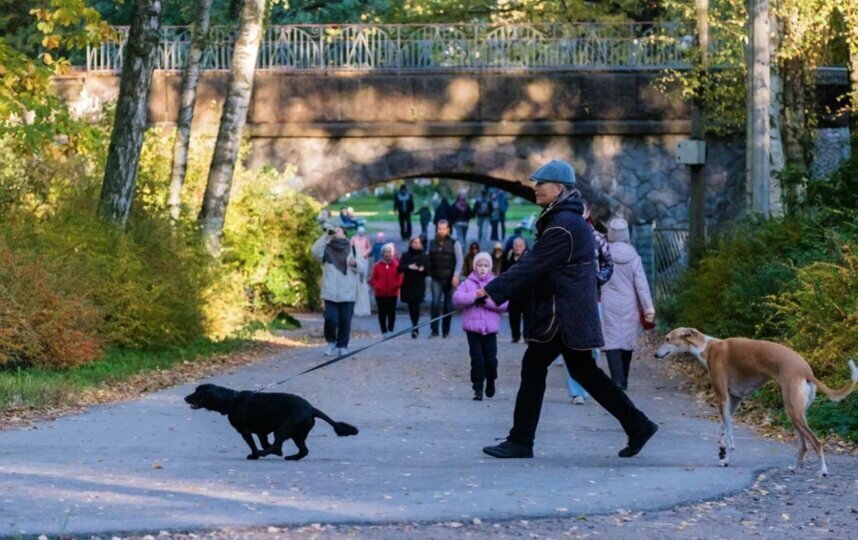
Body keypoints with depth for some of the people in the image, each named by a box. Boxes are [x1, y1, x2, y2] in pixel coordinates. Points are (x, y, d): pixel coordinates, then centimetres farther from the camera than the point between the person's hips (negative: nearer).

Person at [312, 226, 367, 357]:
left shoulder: (353, 249, 10)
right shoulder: (327, 249, 9)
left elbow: (363, 268, 6)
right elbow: (315, 251, -13)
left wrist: (355, 264, -16)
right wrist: (325, 236, -15)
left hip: (348, 293, 1)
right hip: (330, 293, 0)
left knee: (345, 320, 2)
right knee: (330, 319, -7)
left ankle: (343, 346, 14)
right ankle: (331, 342, 15)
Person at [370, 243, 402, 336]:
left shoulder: (396, 265, 2)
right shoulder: (378, 265, 3)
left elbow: (400, 278, 4)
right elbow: (373, 279, 6)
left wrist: (397, 284, -16)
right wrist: (376, 286, -12)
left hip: (393, 293, -1)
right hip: (380, 294, 1)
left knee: (392, 312, -5)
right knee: (382, 313, 3)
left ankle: (390, 330, 2)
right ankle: (384, 331, 11)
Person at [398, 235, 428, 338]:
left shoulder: (424, 256, 4)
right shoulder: (405, 255, 5)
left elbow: (428, 270, 5)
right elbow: (399, 268, -3)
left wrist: (423, 269, -17)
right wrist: (408, 267, -20)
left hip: (419, 285, -2)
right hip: (408, 285, 2)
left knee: (416, 306, -14)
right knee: (411, 307, 7)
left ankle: (415, 328, -14)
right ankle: (415, 327, 20)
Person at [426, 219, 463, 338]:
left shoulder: (454, 243, 1)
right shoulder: (432, 243, 10)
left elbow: (459, 261, -4)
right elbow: (429, 259, 15)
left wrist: (456, 276, -13)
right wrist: (429, 273, 6)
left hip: (449, 279, -1)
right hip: (436, 279, 1)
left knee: (448, 305, 3)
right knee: (435, 302, -13)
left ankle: (446, 331, 12)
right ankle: (434, 330, -10)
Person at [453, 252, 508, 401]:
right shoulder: (468, 283, 4)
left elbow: (504, 304, -6)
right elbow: (456, 299, -8)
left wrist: (486, 300, -17)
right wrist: (474, 296, -18)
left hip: (490, 328, 0)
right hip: (472, 327, 0)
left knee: (491, 359, 3)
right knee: (477, 359, -2)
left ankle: (490, 382, 30)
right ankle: (478, 389, 5)